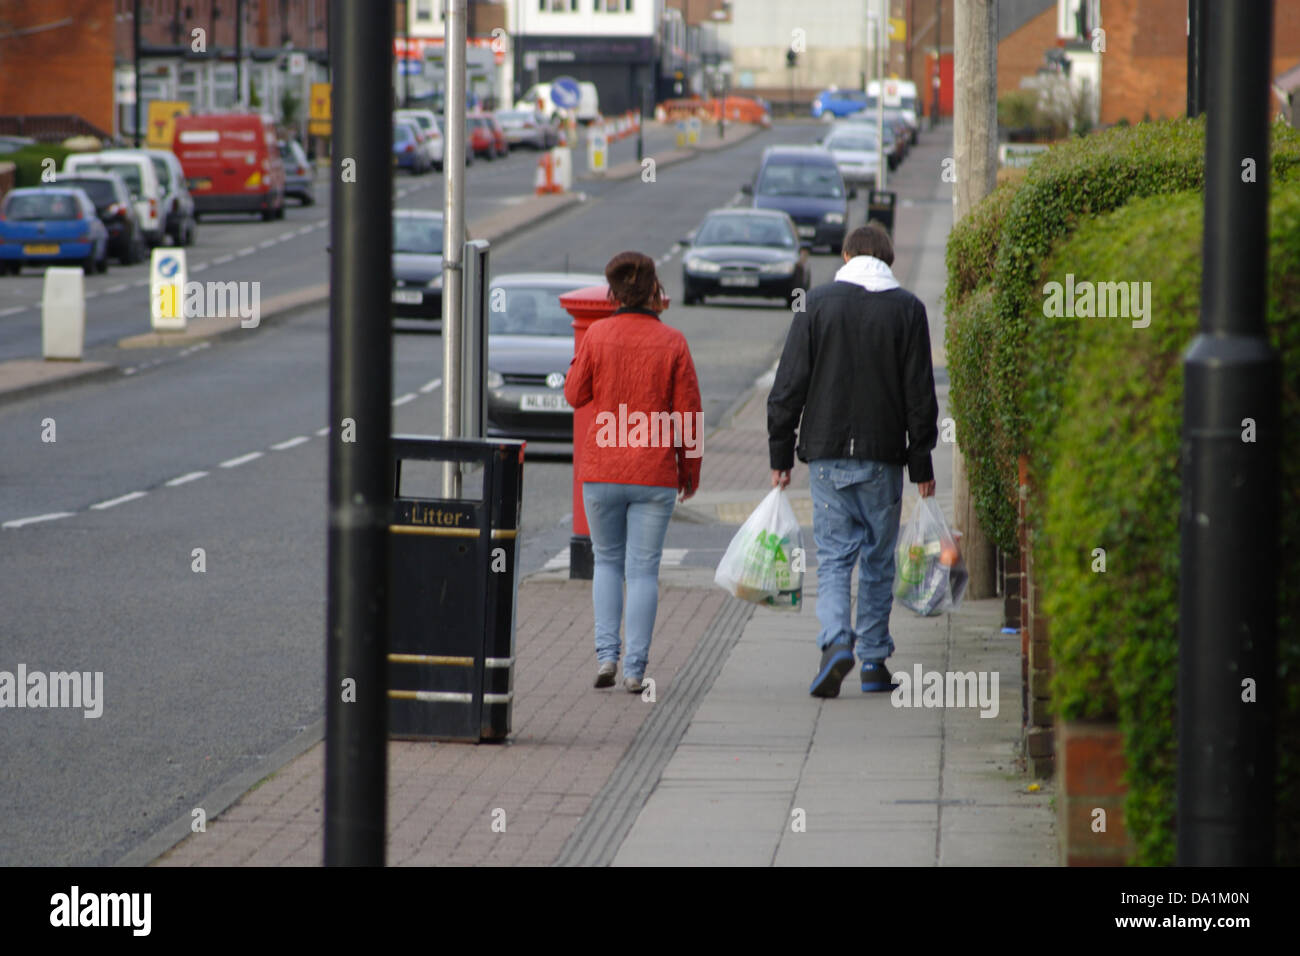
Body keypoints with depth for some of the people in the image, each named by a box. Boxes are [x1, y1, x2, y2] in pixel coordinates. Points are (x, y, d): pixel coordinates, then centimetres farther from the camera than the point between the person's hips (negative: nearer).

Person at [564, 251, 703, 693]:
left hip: (602, 471, 1)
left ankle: (606, 654, 4)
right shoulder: (672, 342, -5)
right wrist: (690, 470, 8)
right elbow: (688, 411, -2)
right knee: (643, 570, 5)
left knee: (607, 561, 17)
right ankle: (635, 669, 1)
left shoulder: (598, 335, -5)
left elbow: (575, 394, 4)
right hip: (655, 474, -1)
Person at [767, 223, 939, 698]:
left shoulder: (818, 303, 0)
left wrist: (781, 455, 4)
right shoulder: (907, 309, 0)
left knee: (834, 555, 2)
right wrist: (922, 463, 6)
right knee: (878, 559, 11)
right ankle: (874, 661, 13)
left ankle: (836, 642, -19)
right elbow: (920, 395, -1)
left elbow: (789, 386, -2)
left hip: (827, 453, 0)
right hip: (883, 457, 0)